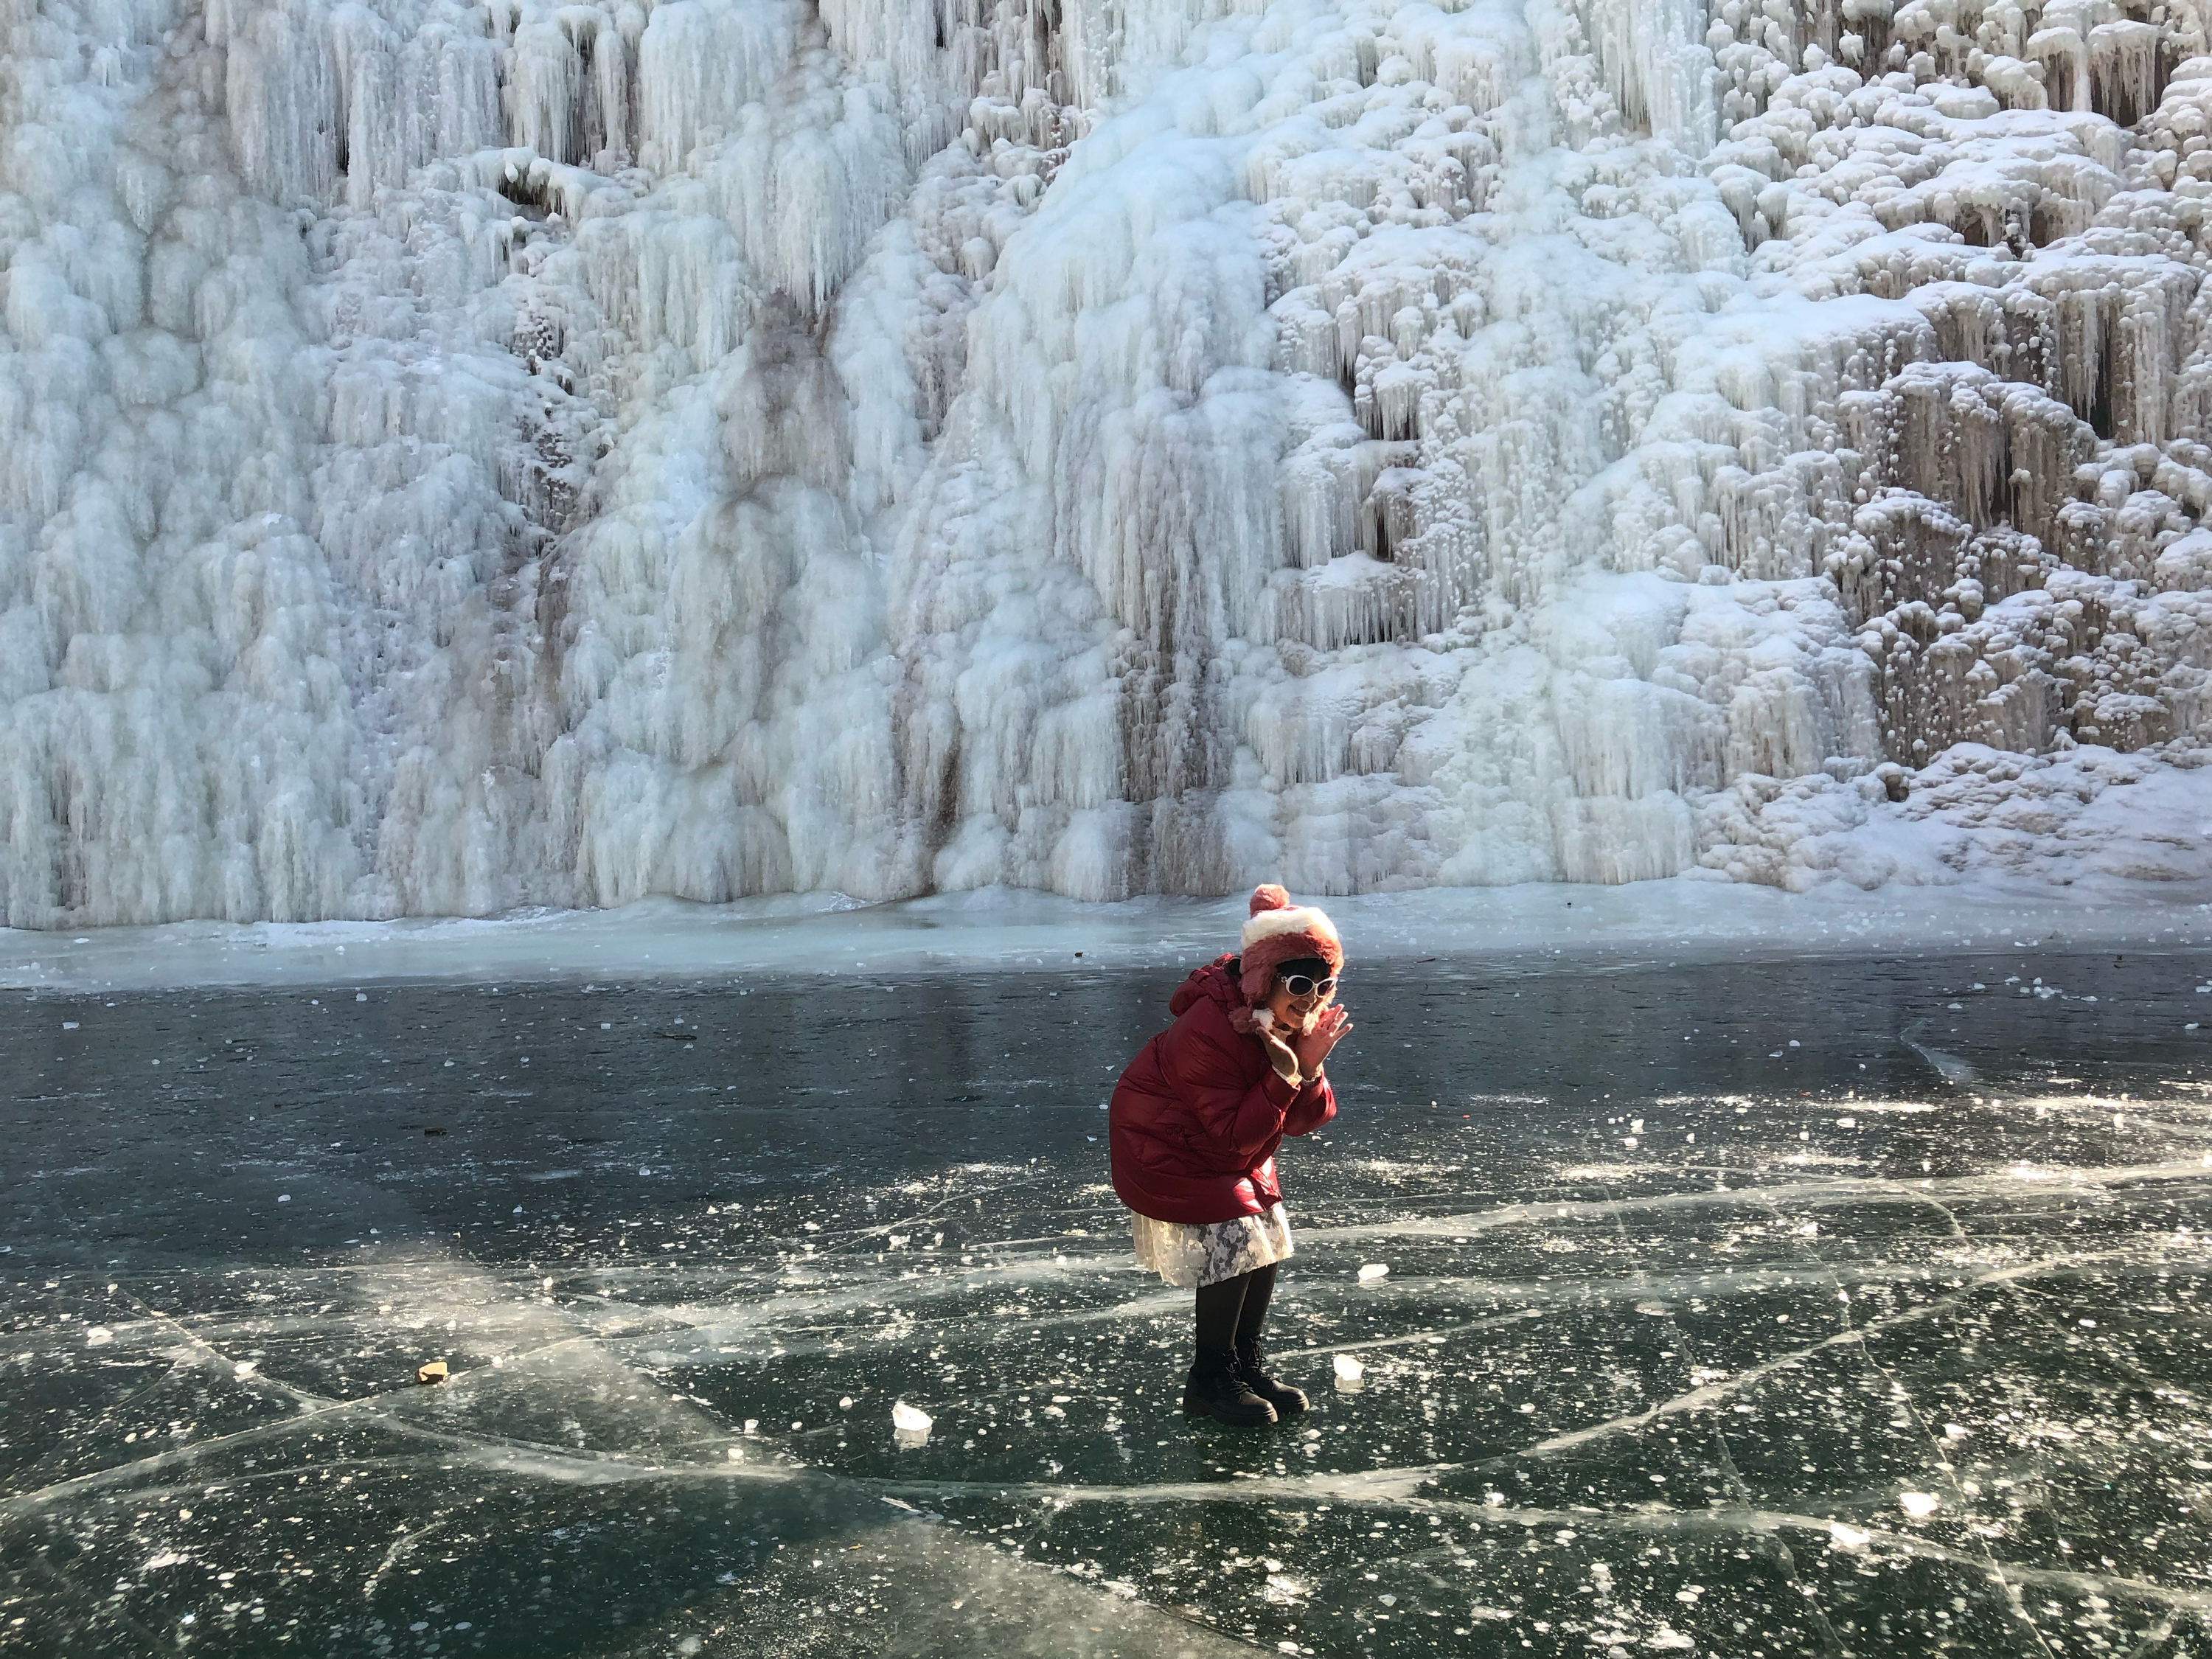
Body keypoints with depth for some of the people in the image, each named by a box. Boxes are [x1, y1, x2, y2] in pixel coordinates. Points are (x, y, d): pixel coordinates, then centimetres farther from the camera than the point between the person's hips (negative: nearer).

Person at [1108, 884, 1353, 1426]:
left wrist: (1310, 1066, -27)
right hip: (1164, 1147, -8)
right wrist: (1283, 1075, -39)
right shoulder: (1212, 1030, -35)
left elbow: (1303, 1121, -9)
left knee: (1269, 1237, 7)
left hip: (1234, 1145, 9)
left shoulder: (1300, 1021, -10)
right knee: (1232, 1240, -15)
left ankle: (1247, 1365, 23)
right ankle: (1210, 1382, 1)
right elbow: (1238, 1135, -32)